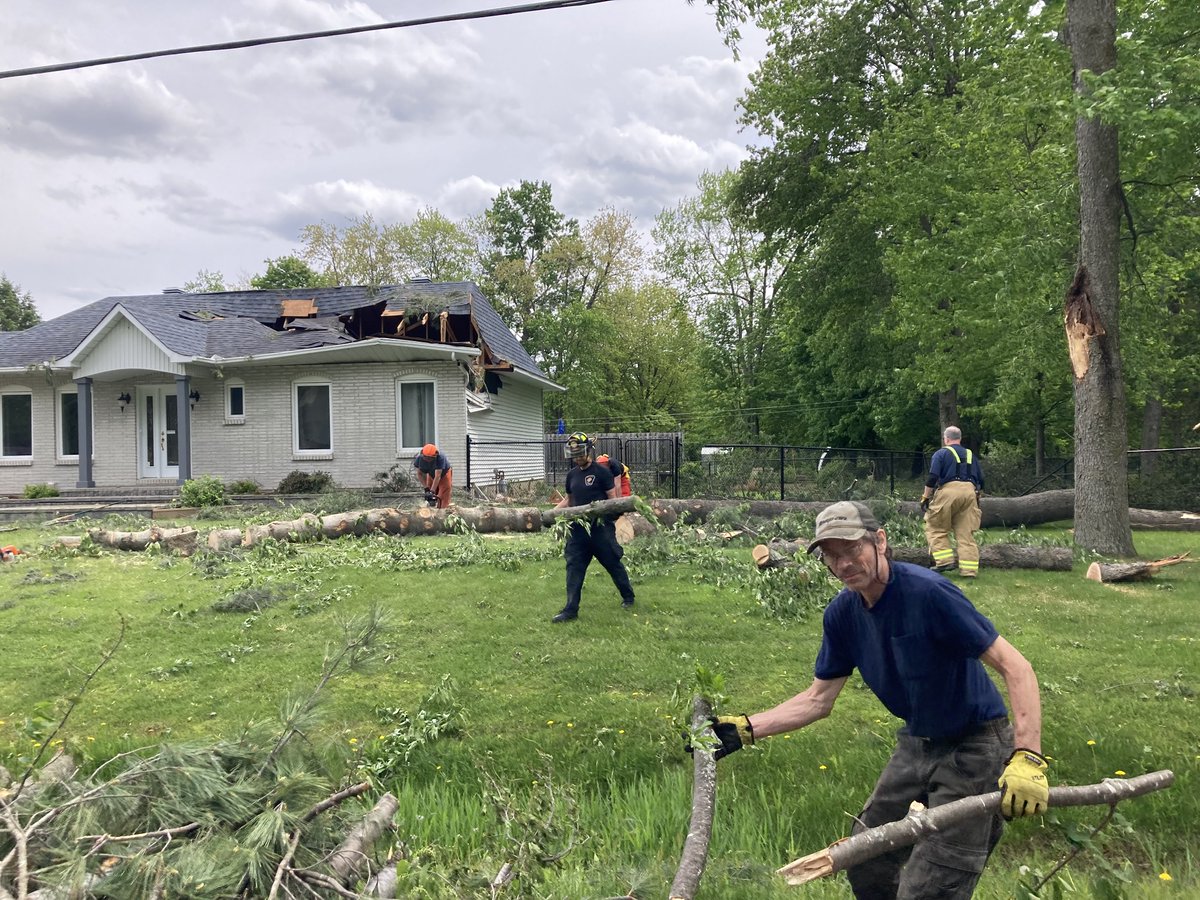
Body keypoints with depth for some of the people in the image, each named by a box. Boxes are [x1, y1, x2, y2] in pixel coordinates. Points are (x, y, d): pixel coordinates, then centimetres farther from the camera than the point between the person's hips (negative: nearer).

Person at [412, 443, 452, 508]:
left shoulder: (440, 457, -39)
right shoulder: (419, 458, -26)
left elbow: (437, 476, -41)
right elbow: (420, 474, -15)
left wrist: (432, 491, -45)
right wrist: (426, 488, -21)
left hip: (444, 475, -4)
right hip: (431, 475, 4)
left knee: (443, 500, -12)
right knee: (429, 498, -1)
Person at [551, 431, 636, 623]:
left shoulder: (601, 472, -9)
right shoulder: (571, 475, 9)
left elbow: (613, 499, -9)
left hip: (600, 528, -5)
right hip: (578, 528, 5)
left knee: (613, 563, 8)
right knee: (574, 567, 0)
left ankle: (628, 597, 30)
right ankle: (571, 609, 2)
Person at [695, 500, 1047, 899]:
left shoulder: (928, 591, -25)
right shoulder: (842, 613, -5)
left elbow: (1015, 667, -25)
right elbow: (818, 699, 2)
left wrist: (1027, 759, -35)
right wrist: (745, 729, -7)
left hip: (972, 750, -7)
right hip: (916, 743, 7)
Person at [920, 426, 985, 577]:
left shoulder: (941, 454, 8)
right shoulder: (970, 455, 24)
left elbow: (932, 478, -5)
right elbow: (981, 480, 23)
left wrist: (925, 498, 0)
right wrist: (978, 499, 33)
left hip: (949, 491, -5)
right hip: (970, 493, 5)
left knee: (936, 529, 6)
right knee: (966, 533, 6)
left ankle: (945, 561, -6)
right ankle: (969, 569, 3)